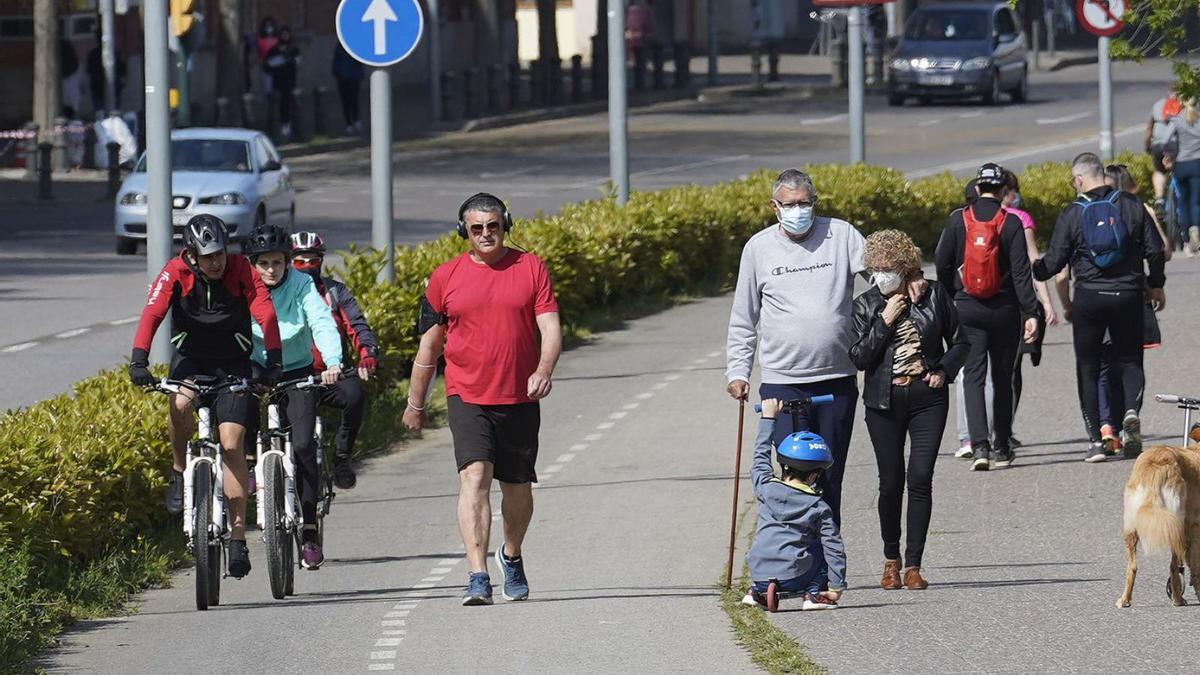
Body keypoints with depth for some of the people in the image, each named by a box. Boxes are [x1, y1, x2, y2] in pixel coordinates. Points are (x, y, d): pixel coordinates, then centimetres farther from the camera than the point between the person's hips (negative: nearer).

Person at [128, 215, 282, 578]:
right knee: (180, 403, -33)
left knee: (231, 444, -11)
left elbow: (266, 315, -23)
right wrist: (139, 360, -40)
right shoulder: (175, 274, -15)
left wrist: (273, 362, -36)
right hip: (190, 359, 0)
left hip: (233, 363, 0)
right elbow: (152, 314, -26)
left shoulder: (242, 271, -16)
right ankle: (180, 472, -6)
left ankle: (237, 537, -6)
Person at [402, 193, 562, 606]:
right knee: (474, 478, -18)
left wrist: (544, 370, -22)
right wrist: (415, 403, 14)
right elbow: (429, 343, 10)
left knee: (517, 487, 13)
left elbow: (550, 327, -2)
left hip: (519, 398, 1)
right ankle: (478, 578, -25)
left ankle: (511, 556, 41)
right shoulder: (446, 277, 3)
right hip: (467, 398, -1)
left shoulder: (530, 268, 3)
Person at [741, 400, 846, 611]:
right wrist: (837, 586, 8)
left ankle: (757, 592, 21)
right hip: (793, 578, -3)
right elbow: (834, 547, 1)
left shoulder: (766, 488, 4)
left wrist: (768, 418, 32)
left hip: (760, 575, 3)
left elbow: (761, 455, 22)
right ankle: (813, 593, 12)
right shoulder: (818, 507, 0)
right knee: (822, 546, 24)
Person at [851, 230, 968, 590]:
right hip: (885, 402, 1)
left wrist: (944, 371, -4)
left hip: (927, 398, 0)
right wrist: (884, 322, -13)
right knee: (891, 482, 2)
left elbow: (959, 341, 12)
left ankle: (913, 564, -3)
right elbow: (859, 357, -6)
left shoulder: (933, 295, 1)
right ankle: (891, 559, 21)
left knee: (920, 479, -8)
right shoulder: (866, 305, 1)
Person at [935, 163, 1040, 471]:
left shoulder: (958, 220, -2)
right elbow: (1021, 272, -11)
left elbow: (943, 266, 2)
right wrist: (1030, 313, -11)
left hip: (968, 308, 0)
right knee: (1003, 377, 12)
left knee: (973, 376, -1)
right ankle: (1001, 447, 17)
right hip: (1005, 308, 0)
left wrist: (948, 302, 17)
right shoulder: (1011, 223, -7)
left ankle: (979, 445, -18)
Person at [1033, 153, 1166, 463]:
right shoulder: (1131, 205, 0)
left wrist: (1032, 271, 20)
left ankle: (1095, 441, 4)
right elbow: (1154, 248, 1)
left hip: (1089, 298, -1)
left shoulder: (1071, 215, -4)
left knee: (1088, 368, 9)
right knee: (1129, 360, 14)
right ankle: (1131, 410, -17)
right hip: (1128, 295, 1)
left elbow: (1054, 262, -1)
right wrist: (1156, 285, 16)